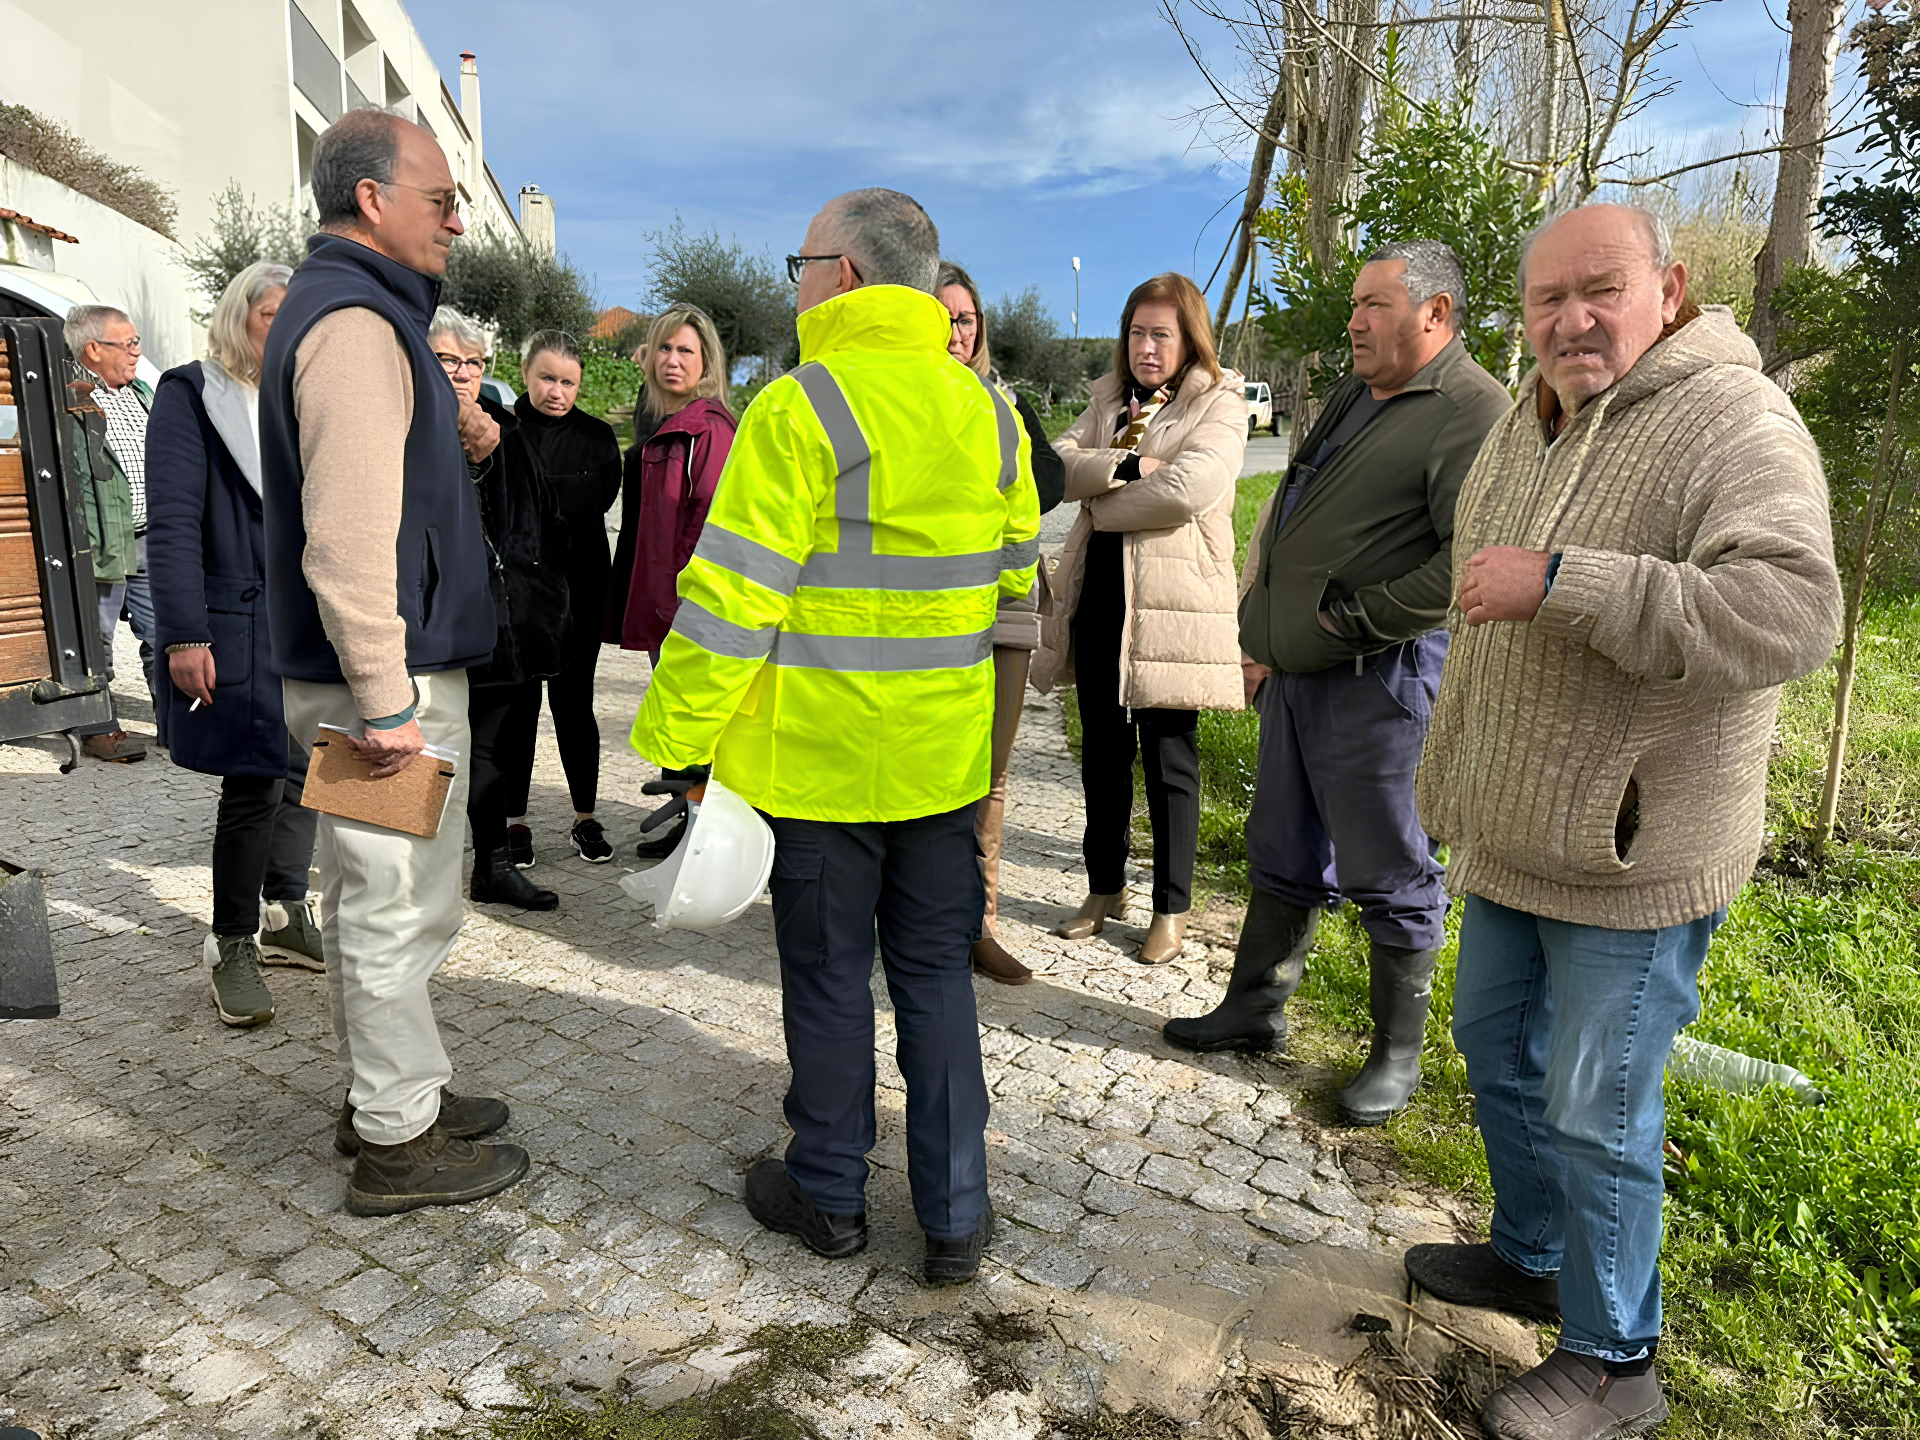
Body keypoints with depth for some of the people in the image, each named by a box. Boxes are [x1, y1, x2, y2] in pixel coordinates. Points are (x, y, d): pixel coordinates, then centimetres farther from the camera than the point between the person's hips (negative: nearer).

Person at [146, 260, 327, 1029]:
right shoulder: (191, 392, -3)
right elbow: (172, 524, -10)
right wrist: (184, 636, -16)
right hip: (237, 624, -5)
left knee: (303, 769, 10)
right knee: (255, 784, -4)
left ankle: (284, 913, 27)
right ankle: (232, 944, 12)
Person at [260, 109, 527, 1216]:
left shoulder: (347, 310, 19)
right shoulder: (356, 321, -16)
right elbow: (349, 533, -24)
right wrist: (386, 700, -24)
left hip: (389, 675, 11)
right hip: (386, 677, -11)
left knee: (380, 902, 18)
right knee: (399, 911, 0)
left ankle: (396, 1090, 34)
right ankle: (399, 1144, 15)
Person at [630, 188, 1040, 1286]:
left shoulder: (799, 409, -13)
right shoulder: (989, 413, 7)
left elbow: (734, 597, -16)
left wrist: (673, 734, -9)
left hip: (817, 755, -5)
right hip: (945, 754, 5)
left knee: (829, 978, 11)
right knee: (937, 976, 14)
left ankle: (830, 1196, 29)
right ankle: (956, 1217, 22)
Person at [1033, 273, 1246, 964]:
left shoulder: (1219, 404, -1)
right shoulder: (1109, 400, 17)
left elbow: (1189, 487, -19)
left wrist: (1100, 503, -7)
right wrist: (1125, 466, -16)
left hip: (1170, 602, -5)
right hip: (1099, 595, 6)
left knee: (1169, 758, 2)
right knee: (1103, 751, 13)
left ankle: (1171, 909, 16)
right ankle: (1105, 887, 29)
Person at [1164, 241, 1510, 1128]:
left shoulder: (1473, 412, -12)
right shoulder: (1352, 398, 17)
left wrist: (1350, 619, -17)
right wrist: (1259, 637, 14)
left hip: (1380, 678, -9)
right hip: (1296, 670, 9)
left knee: (1390, 877, 3)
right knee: (1283, 856, 17)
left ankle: (1398, 1056, 20)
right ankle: (1256, 1009, 32)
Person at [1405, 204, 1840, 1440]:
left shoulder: (1736, 423, -18)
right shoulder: (1526, 425, 9)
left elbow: (1793, 613, -34)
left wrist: (1560, 583, -35)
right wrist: (1456, 774, 25)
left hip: (1632, 853, -9)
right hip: (1513, 834, 9)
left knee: (1596, 1111, 3)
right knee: (1495, 1046, 22)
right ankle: (1531, 1257, 44)